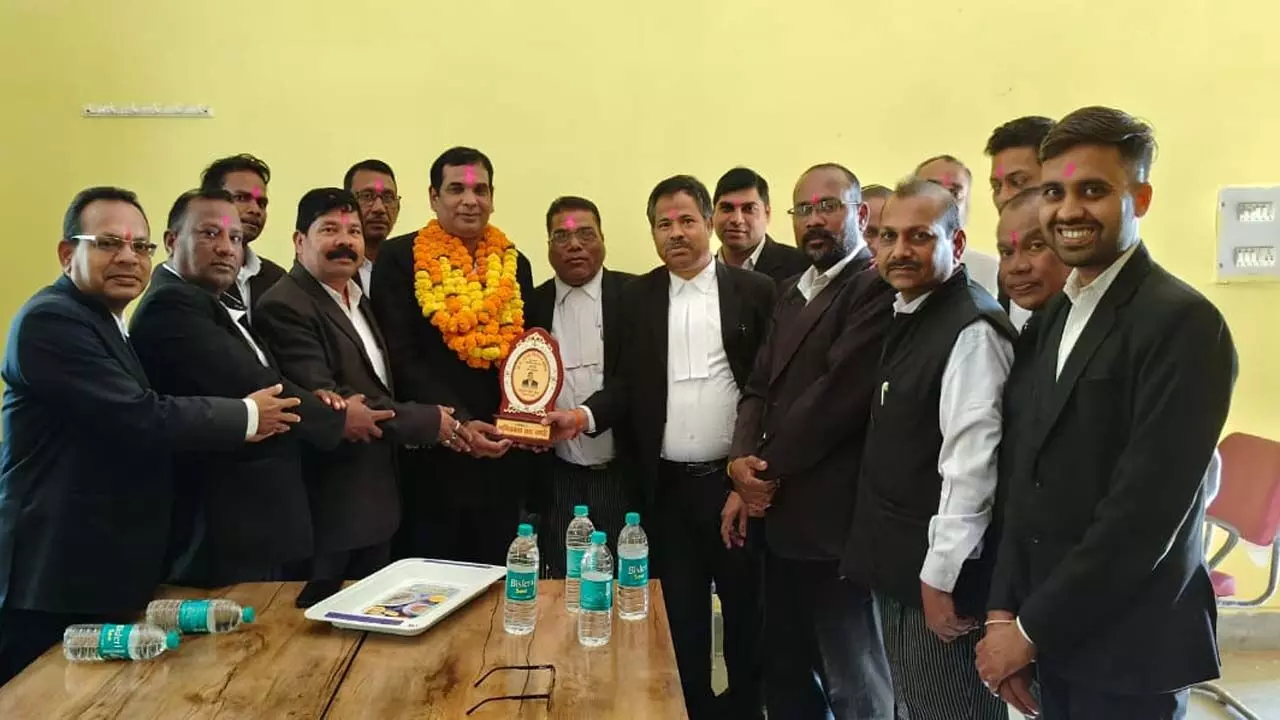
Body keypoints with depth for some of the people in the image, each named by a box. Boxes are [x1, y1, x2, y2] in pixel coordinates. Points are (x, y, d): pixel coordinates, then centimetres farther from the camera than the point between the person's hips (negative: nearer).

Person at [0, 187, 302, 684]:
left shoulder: (111, 326, 17)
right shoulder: (50, 320, -16)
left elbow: (146, 417, 18)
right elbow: (140, 418, -25)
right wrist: (246, 416, -11)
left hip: (109, 572, 10)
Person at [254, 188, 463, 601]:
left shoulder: (359, 301, 15)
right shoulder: (283, 307, -15)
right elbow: (323, 400, -24)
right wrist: (425, 422, -19)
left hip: (376, 503, 9)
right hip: (329, 509, -8)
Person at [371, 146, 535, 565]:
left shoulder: (514, 264, 11)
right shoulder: (400, 258, -3)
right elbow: (401, 357, -9)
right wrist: (458, 421, -19)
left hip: (502, 459, 4)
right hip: (432, 456, -4)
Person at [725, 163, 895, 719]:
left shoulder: (878, 287, -12)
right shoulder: (793, 292, 17)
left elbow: (837, 395, -19)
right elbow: (760, 386, 12)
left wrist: (768, 471, -8)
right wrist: (743, 462, -6)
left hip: (834, 519, -8)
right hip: (782, 518, 8)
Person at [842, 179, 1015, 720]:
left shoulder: (972, 329, -19)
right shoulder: (904, 316, 10)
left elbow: (971, 465, -22)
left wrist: (941, 575, -19)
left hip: (936, 572, -9)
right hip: (896, 563, 9)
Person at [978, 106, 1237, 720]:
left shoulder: (1183, 322, -17)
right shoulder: (1060, 312, 8)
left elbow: (1147, 509, -21)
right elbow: (1034, 473, 8)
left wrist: (1031, 628, -15)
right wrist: (1005, 609, 2)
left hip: (1127, 647, -7)